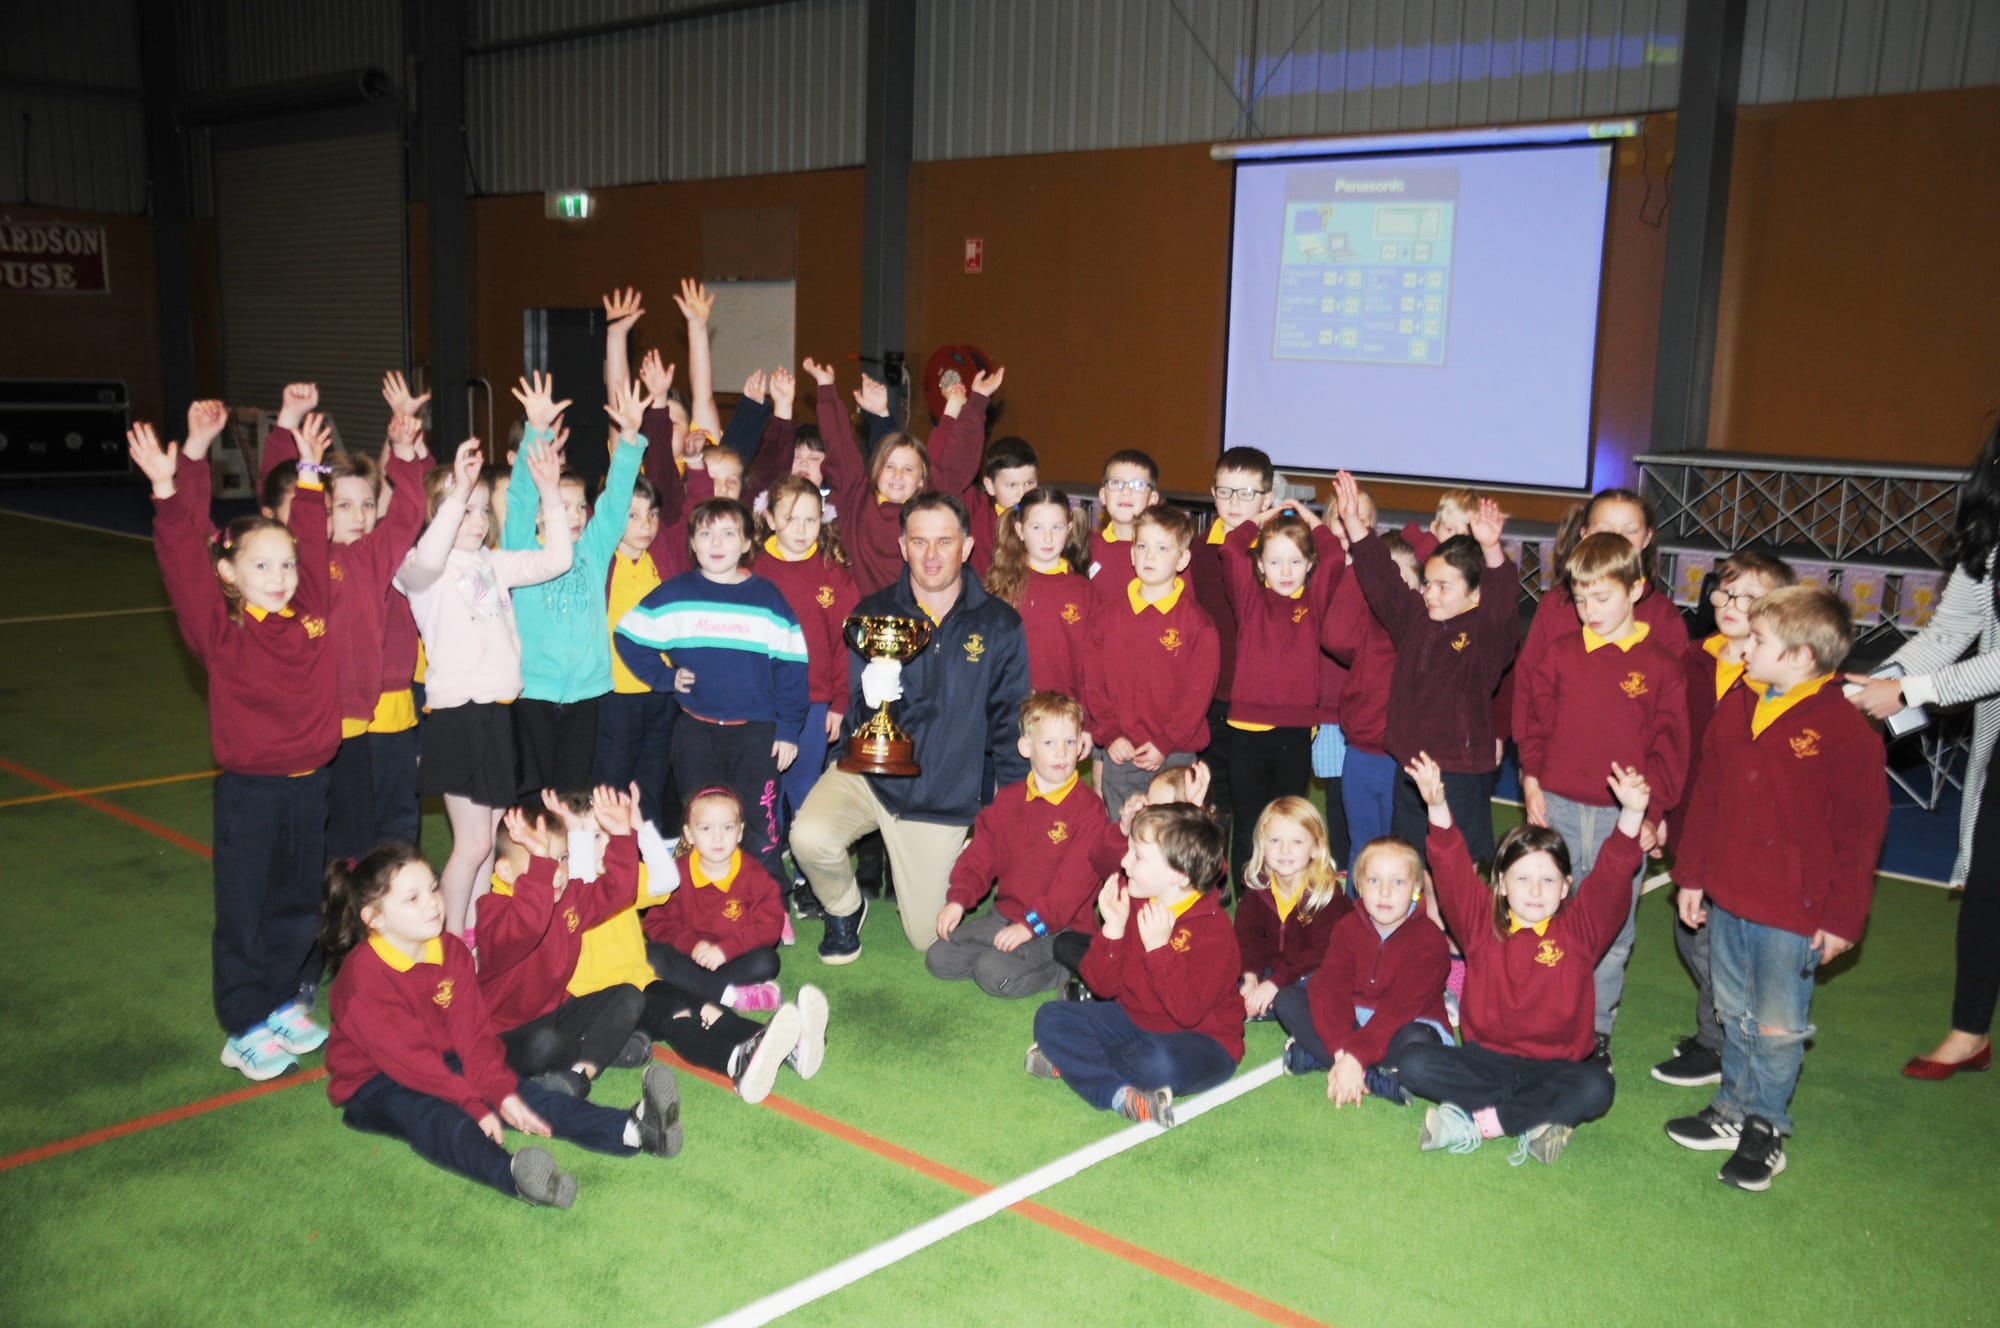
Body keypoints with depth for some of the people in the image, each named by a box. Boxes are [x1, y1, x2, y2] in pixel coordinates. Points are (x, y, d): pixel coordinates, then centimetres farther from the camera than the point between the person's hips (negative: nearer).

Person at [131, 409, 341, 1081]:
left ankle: (290, 1001, 33)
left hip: (311, 780, 4)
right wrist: (171, 489, -28)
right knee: (245, 908, 6)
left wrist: (309, 472, 6)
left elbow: (314, 541, 6)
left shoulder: (313, 612, 0)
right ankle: (245, 1028, 17)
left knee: (302, 900, 15)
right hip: (249, 789, -4)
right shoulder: (221, 631, -10)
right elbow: (184, 562, -19)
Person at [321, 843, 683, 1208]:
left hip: (443, 1065, 7)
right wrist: (473, 1106, -26)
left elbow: (473, 1031, -5)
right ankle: (513, 1175, -68)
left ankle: (633, 1129, -37)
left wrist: (501, 1090, -20)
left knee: (518, 1095, -16)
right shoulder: (363, 975, -20)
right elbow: (407, 1057, -23)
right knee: (435, 1118, -36)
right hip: (375, 1085, -6)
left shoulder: (451, 951, 0)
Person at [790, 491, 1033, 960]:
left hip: (947, 798, 0)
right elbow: (855, 711, -5)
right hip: (869, 775, 0)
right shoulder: (873, 613, -5)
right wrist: (871, 700, -29)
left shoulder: (1000, 625, -8)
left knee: (927, 937, 5)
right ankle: (844, 909, 6)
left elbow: (1010, 726, -1)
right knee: (809, 837, -30)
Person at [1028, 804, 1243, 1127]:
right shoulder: (1131, 901, -2)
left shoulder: (1213, 929, -21)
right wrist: (1113, 929, -17)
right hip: (1134, 1020, 7)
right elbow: (1103, 986, -2)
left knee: (1159, 1062, -40)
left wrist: (1159, 947, -33)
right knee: (1050, 1017, -8)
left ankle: (1074, 1061, -14)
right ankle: (1121, 1095, -26)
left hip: (1198, 1038, -7)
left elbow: (1188, 1012, -29)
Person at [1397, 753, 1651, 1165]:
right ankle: (1536, 1119, -24)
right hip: (1486, 1057, 1)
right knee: (1414, 1062, -23)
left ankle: (1480, 1121, -23)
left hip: (1553, 1065, -1)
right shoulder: (1482, 921, 1)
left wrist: (1631, 815, -29)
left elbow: (1611, 880, -13)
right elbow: (1453, 872, -11)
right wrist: (1437, 807, -27)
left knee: (1596, 1087, -32)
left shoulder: (1579, 929, 0)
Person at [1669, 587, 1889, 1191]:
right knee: (1734, 1014, 19)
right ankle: (1734, 1109, 35)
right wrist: (1692, 875, 11)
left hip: (1794, 911, -6)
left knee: (1777, 1026, 7)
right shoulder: (1736, 707, 2)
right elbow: (1707, 796, 10)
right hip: (1727, 897, 6)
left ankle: (1765, 1128, 24)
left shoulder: (1846, 730, -16)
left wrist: (1843, 917, -9)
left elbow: (1861, 830, -11)